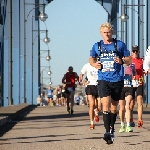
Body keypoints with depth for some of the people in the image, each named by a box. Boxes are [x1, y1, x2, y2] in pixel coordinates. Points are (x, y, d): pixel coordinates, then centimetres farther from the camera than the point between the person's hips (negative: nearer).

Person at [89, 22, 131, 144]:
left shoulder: (119, 44, 2)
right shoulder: (97, 46, 7)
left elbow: (129, 59, 6)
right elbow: (91, 58, 23)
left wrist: (122, 61, -15)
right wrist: (94, 64, 1)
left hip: (117, 80, 0)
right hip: (103, 80, 0)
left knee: (114, 107, 11)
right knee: (106, 105, -16)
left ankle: (112, 129, 30)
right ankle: (108, 132, -18)